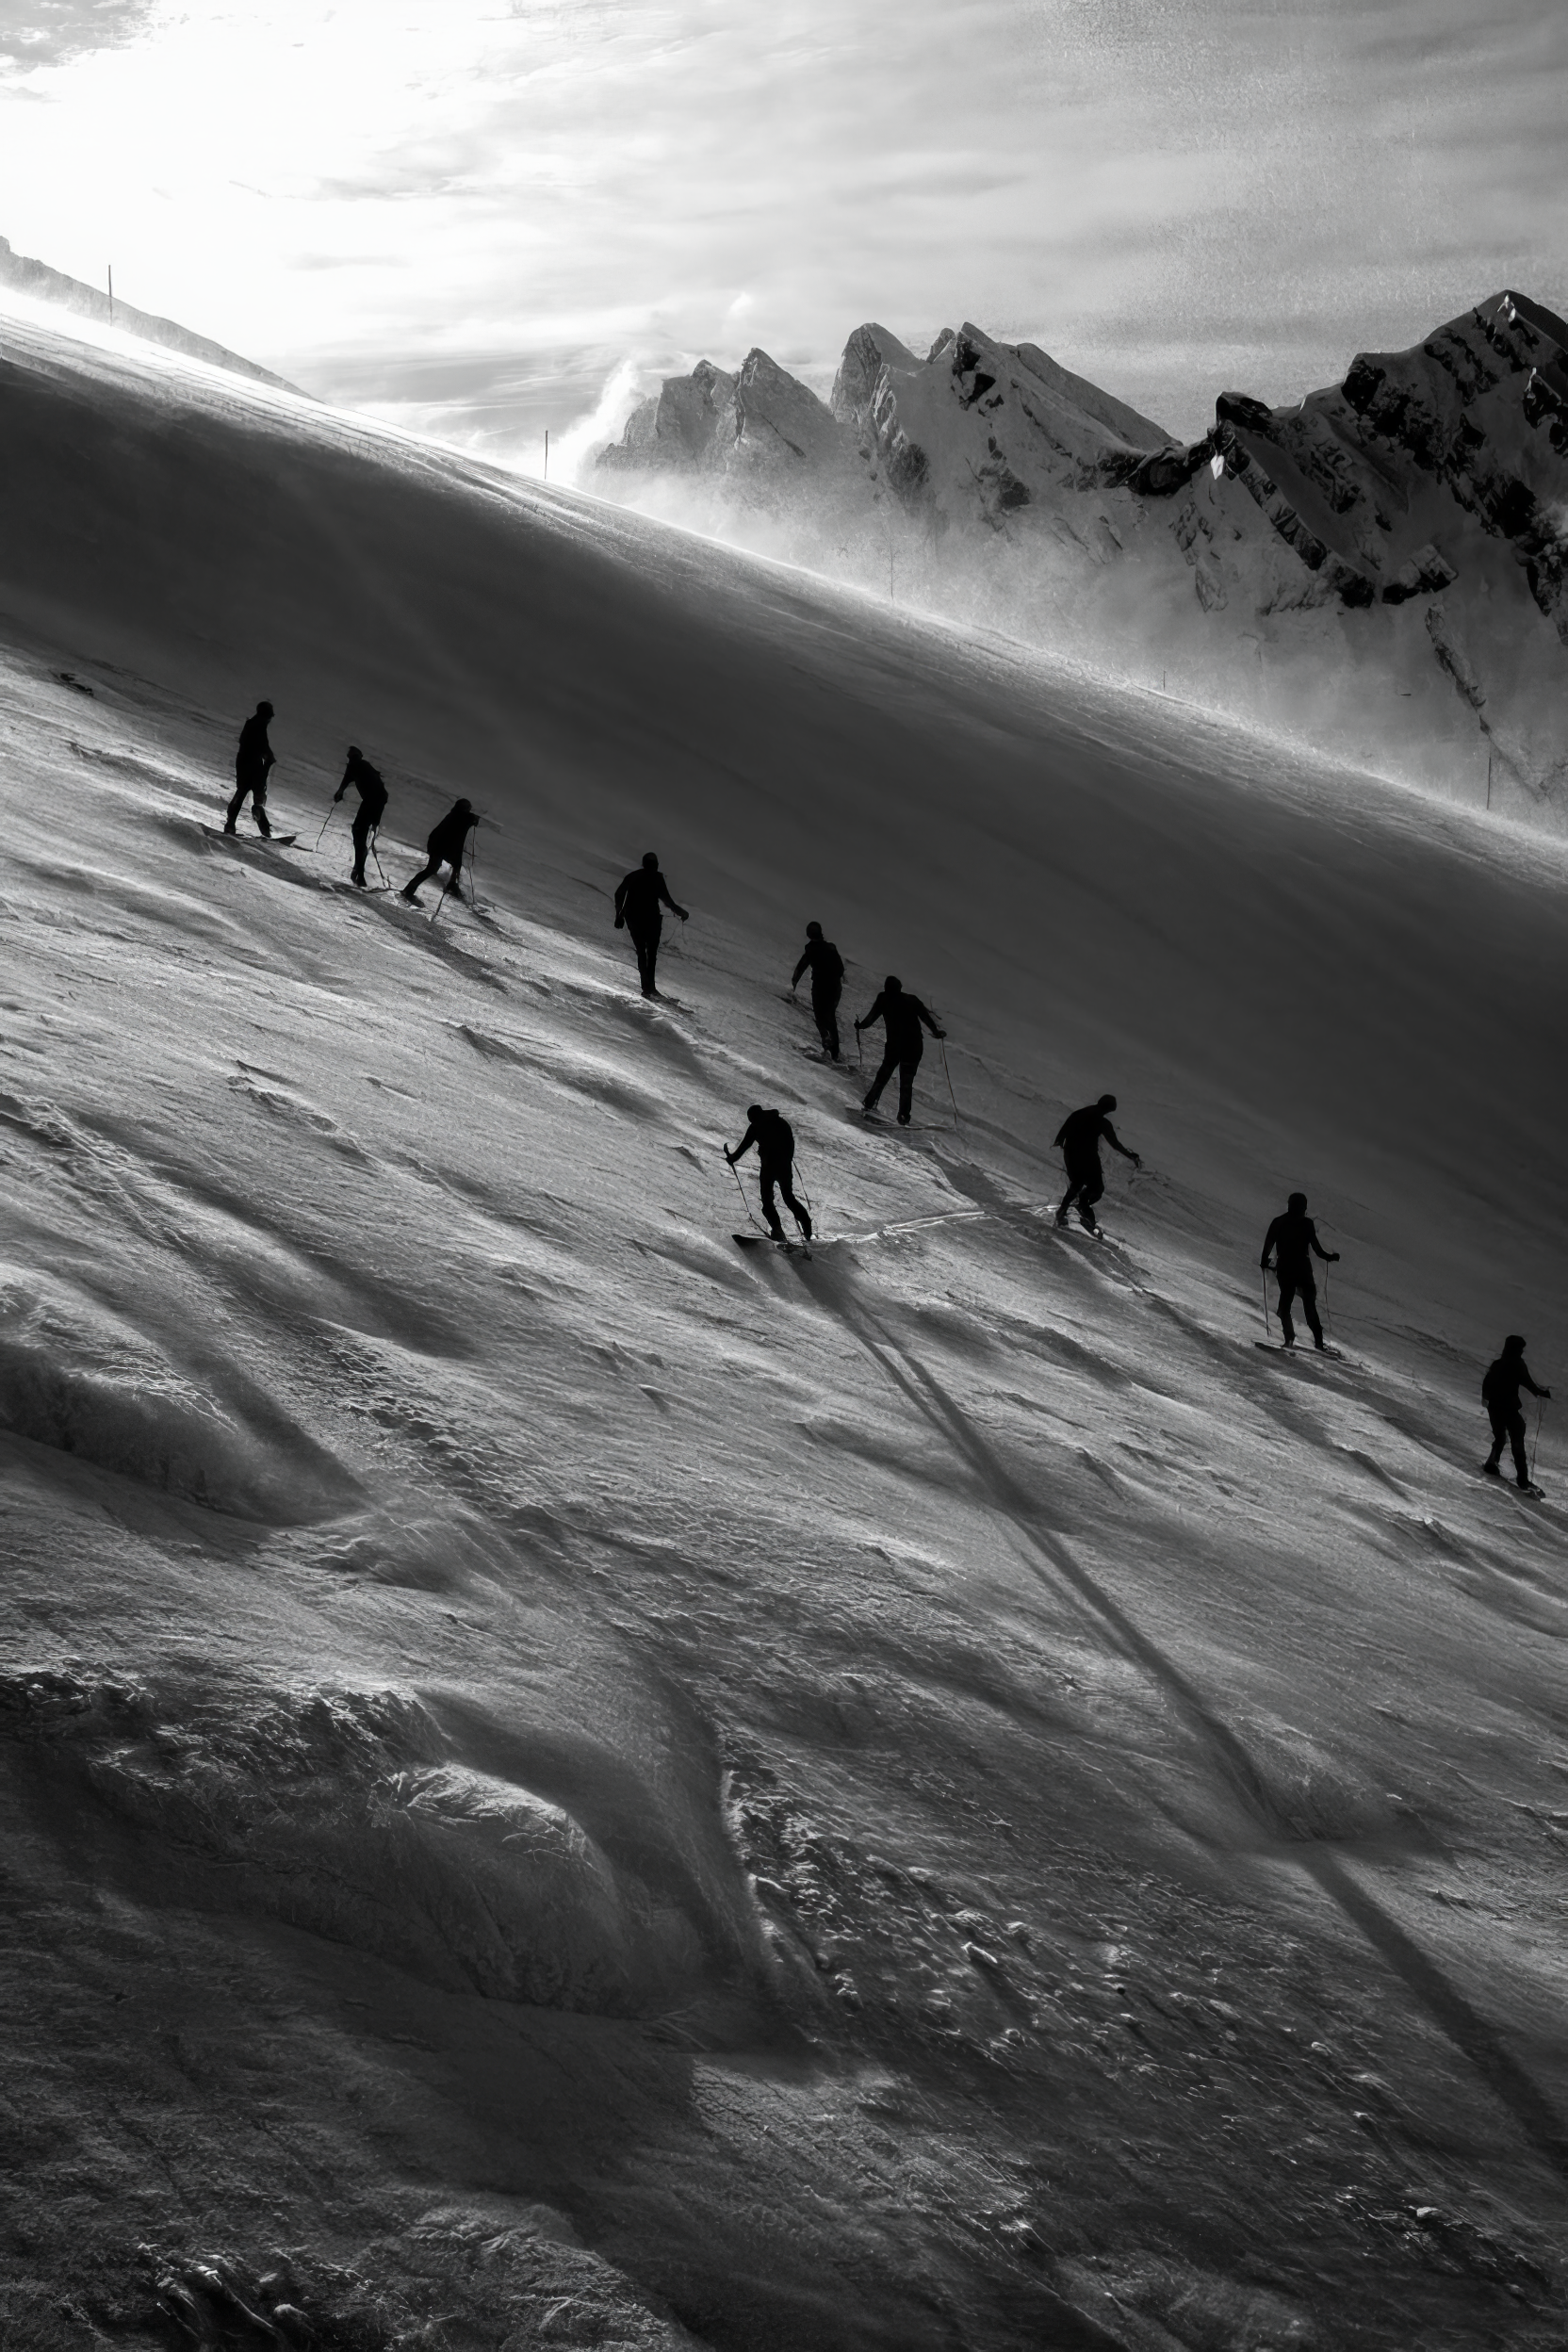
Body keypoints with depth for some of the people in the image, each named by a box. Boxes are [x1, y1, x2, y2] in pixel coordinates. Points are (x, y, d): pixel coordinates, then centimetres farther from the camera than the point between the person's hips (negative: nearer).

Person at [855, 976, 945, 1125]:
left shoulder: (884, 1000, 2)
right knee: (906, 1082, 6)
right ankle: (903, 1116, 0)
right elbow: (926, 1017, 3)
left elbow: (871, 1018, 4)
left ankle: (869, 1103, 21)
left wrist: (860, 1026, 21)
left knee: (884, 1074, 22)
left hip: (893, 1045, 0)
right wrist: (935, 1032, 15)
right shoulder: (912, 1000, 5)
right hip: (914, 1045, 0)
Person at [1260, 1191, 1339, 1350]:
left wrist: (1265, 1262, 13)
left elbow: (1268, 1244, 0)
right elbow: (1316, 1248, -5)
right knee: (1310, 1305, 7)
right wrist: (1330, 1257, 9)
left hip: (1284, 1269, 1)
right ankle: (1318, 1339, 0)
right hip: (1303, 1269, -1)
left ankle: (1289, 1337, -8)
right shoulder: (1307, 1223, -4)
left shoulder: (1278, 1222, 2)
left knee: (1285, 1303, 9)